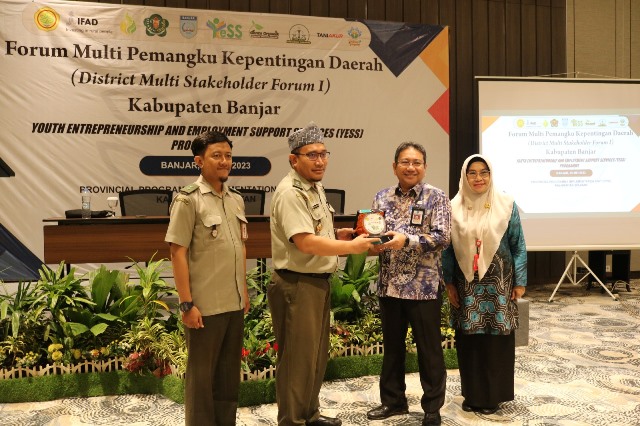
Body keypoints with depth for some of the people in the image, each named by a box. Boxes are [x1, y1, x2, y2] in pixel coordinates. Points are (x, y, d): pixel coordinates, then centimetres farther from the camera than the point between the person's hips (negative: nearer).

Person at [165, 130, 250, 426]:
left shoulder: (236, 199, 9)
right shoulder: (188, 200, -11)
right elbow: (177, 253, -13)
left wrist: (244, 291, 15)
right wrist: (187, 304, -16)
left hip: (234, 303, 6)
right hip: (205, 305, -6)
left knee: (229, 371, 17)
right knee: (202, 373, 7)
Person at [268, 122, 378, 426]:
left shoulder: (315, 187, 13)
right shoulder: (290, 192, -19)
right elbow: (306, 242, -27)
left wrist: (336, 235, 6)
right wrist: (352, 246, -20)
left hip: (319, 282, 10)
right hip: (297, 285, -10)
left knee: (317, 355, 20)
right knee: (297, 358, 2)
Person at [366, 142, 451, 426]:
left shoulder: (436, 197, -3)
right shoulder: (382, 198, 9)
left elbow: (442, 237, -11)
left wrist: (406, 240, -22)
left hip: (423, 286, -4)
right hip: (389, 285, 4)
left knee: (429, 349, 6)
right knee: (392, 346, 15)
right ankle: (393, 400, 31)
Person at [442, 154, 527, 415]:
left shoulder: (506, 205, -2)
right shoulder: (454, 207, 1)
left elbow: (518, 246, 1)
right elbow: (448, 248, 5)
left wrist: (520, 282, -1)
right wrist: (449, 283, 2)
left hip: (498, 283, -1)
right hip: (466, 284, 1)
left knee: (496, 338, 3)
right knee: (468, 338, 6)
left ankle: (493, 395, 20)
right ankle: (472, 394, 22)